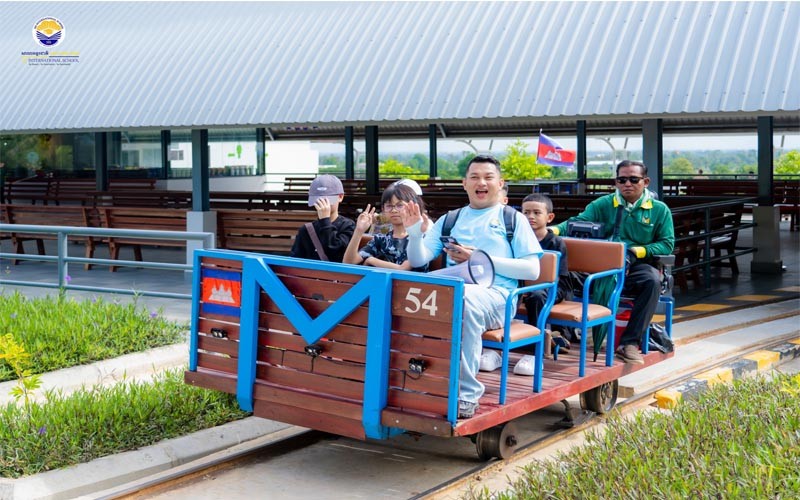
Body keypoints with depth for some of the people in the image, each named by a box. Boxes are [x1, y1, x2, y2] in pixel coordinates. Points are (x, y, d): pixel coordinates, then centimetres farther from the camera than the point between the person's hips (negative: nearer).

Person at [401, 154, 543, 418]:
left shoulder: (513, 219, 17)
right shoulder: (449, 220, 26)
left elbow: (532, 270, 4)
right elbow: (418, 260, 16)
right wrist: (414, 233, -5)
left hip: (495, 295, -3)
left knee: (463, 299, -40)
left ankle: (466, 395, -34)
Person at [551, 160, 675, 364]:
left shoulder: (659, 210, 12)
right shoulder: (603, 204, 15)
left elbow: (667, 244, 6)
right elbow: (578, 222, 3)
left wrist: (637, 251, -11)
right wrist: (553, 230, -19)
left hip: (637, 266, 0)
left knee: (652, 280, -36)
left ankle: (630, 342, -30)